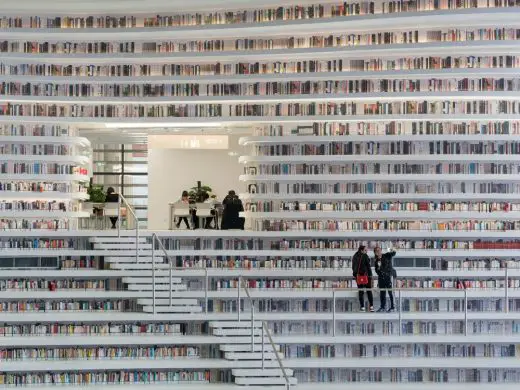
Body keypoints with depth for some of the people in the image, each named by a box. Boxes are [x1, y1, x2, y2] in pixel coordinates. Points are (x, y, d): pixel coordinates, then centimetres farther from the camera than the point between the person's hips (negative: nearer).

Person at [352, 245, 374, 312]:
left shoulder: (354, 256, 9)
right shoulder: (365, 256, -9)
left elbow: (353, 267, 13)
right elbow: (368, 266, -10)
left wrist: (355, 275, 18)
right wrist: (370, 275, -6)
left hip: (358, 276, 5)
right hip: (365, 275, -5)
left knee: (361, 291, 7)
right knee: (369, 291, 2)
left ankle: (362, 306, 3)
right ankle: (371, 306, -1)